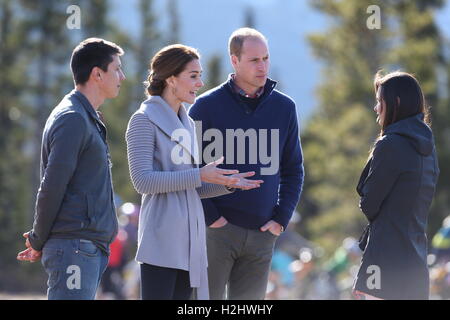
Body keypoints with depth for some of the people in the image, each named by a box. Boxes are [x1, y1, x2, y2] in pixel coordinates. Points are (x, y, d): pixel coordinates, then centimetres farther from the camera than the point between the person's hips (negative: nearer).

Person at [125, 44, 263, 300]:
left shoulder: (187, 123, 19)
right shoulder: (145, 120, -6)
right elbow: (143, 181, -16)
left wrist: (227, 184, 5)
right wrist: (200, 176, -21)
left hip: (190, 237, 8)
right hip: (161, 238, -8)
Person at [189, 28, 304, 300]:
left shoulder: (284, 107, 10)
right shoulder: (207, 106, -2)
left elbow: (293, 169, 16)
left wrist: (281, 218, 4)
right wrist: (209, 216, -10)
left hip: (262, 234, 4)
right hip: (216, 230, -3)